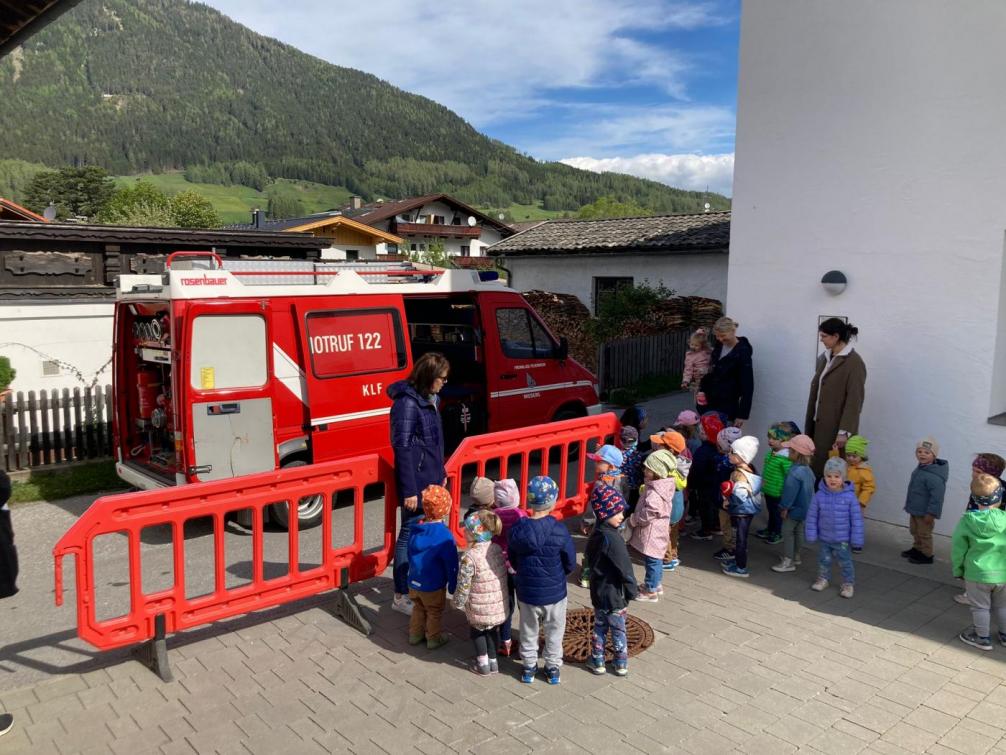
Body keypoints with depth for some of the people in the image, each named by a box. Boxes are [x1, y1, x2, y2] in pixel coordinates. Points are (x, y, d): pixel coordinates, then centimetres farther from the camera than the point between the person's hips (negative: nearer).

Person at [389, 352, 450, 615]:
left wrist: (441, 473, 20)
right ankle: (401, 596, 13)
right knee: (410, 535, 1)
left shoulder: (429, 399, 9)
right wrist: (409, 490, -20)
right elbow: (403, 449, -20)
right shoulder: (407, 403, -19)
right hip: (416, 482, -9)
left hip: (431, 479, 9)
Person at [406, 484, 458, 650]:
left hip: (414, 581, 5)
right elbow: (451, 565, -18)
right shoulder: (444, 536, -25)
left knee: (418, 609, 26)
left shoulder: (415, 529, -6)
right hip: (433, 586, -5)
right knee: (434, 613, 16)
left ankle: (415, 634, 39)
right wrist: (453, 586, -5)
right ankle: (434, 639, 30)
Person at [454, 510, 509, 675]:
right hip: (499, 605, 5)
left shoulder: (470, 557, -25)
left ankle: (483, 664, 27)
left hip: (480, 608, -5)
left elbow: (463, 585, -19)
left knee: (478, 631, 21)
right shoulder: (497, 549, -4)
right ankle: (493, 661, 37)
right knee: (493, 630, 26)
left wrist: (458, 602, -2)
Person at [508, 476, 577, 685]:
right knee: (554, 631, 21)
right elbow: (570, 563, -10)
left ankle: (529, 666, 35)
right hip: (555, 592, -1)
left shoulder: (517, 529, -16)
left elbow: (513, 561, -3)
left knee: (529, 631, 22)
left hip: (527, 592, 1)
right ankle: (552, 667, 33)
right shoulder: (559, 530, -22)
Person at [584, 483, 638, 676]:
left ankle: (597, 661, 28)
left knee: (599, 626, 19)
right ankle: (621, 664, 24)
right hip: (614, 594, -7)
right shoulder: (612, 538, -27)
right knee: (618, 630, 10)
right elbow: (625, 568, -24)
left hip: (598, 592, 7)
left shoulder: (595, 535, -1)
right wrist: (632, 590, -11)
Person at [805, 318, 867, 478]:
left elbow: (854, 401, -15)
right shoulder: (824, 358, 10)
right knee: (815, 467, 6)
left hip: (836, 428, -7)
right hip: (818, 425, 7)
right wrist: (809, 425, 15)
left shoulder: (854, 363, -12)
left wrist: (844, 432, -18)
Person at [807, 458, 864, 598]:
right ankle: (823, 579, 39)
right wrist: (812, 534, -2)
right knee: (824, 560, 19)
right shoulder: (820, 495, -12)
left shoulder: (850, 496, -16)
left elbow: (856, 519, -10)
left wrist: (857, 539, -8)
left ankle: (848, 583, 28)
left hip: (842, 540, -2)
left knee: (845, 562, 10)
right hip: (824, 538, 2)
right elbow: (812, 516, -3)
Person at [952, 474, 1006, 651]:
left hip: (977, 574, -2)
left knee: (980, 607, 14)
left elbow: (958, 549, -7)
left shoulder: (966, 522, -14)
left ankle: (983, 637, 26)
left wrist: (958, 570, 7)